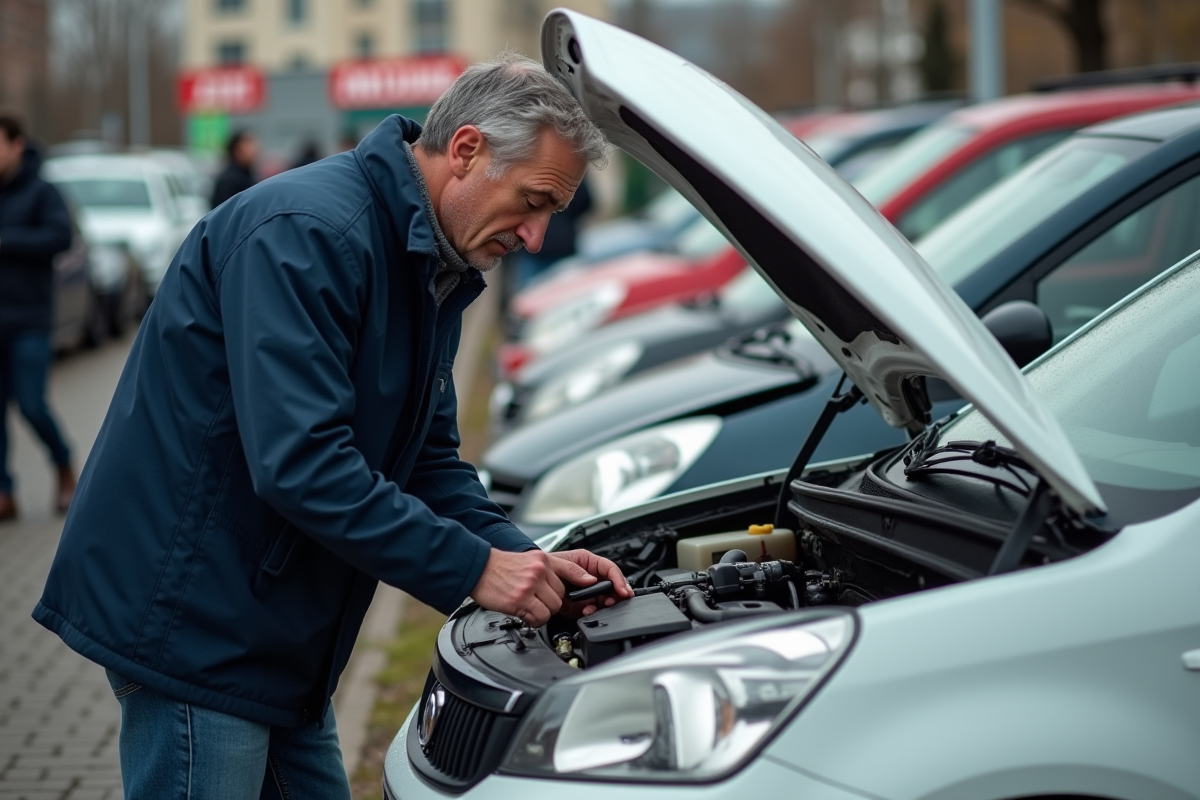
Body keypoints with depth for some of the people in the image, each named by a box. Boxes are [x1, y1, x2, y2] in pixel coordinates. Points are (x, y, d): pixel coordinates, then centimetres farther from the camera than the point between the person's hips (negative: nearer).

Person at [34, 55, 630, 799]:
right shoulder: (305, 233, -22)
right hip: (188, 608, -10)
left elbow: (431, 461, 14)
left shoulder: (437, 274, 10)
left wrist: (528, 559, -2)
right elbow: (301, 464, -30)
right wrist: (473, 569, -25)